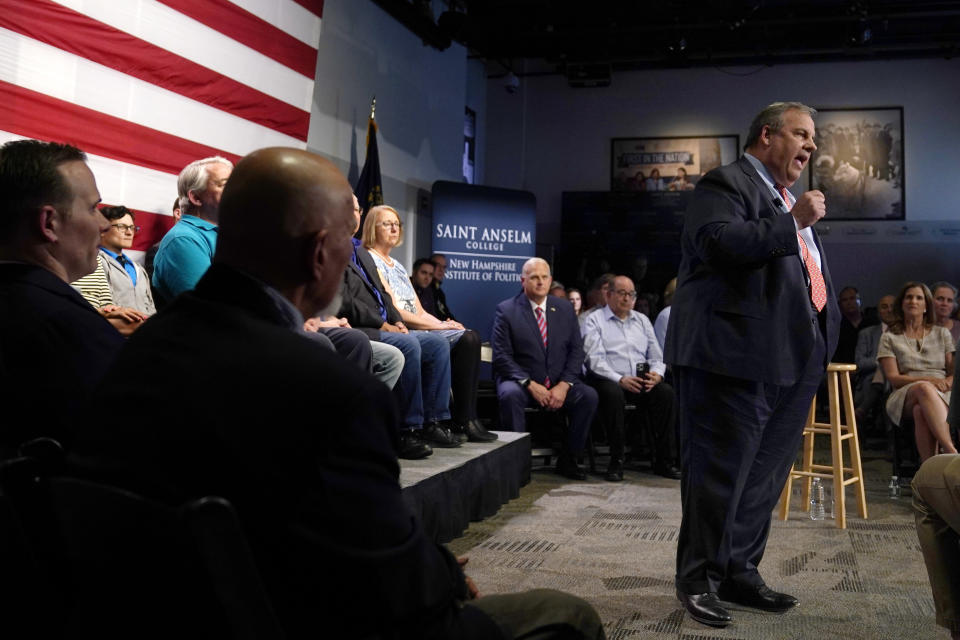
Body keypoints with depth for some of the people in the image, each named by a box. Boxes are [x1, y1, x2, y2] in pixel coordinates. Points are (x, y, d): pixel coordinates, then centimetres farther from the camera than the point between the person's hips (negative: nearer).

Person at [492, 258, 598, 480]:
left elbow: (576, 350, 5)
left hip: (559, 383, 3)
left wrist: (563, 385, -11)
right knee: (510, 395, -35)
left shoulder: (565, 309, 9)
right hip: (520, 380, -3)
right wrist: (530, 385, -20)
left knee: (589, 396, -22)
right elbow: (502, 356, -8)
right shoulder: (506, 310, -2)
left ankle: (567, 459, -8)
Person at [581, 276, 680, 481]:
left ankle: (664, 460, -21)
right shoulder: (595, 321, 6)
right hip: (609, 381, -4)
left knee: (666, 391, -26)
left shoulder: (642, 320, 23)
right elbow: (595, 360, -7)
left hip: (643, 382, 4)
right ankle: (616, 460, -27)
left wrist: (656, 374, -6)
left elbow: (656, 355, 18)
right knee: (613, 393, -38)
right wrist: (621, 380, -21)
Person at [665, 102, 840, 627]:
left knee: (765, 476, 13)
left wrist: (824, 333, 21)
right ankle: (697, 581, 11)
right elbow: (718, 242, -25)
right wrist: (793, 224, -20)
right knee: (720, 475, -1)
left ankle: (740, 573, 25)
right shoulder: (725, 184, -6)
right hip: (735, 360, -9)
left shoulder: (789, 200, 23)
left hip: (791, 363, 9)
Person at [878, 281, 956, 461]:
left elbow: (953, 372, 18)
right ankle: (952, 453, -53)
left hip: (942, 396, 1)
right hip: (906, 396, -1)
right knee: (924, 389, -40)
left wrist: (948, 382, -8)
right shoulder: (890, 338, 16)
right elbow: (893, 378, 3)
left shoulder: (942, 333, 24)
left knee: (921, 411, -39)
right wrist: (928, 380, -13)